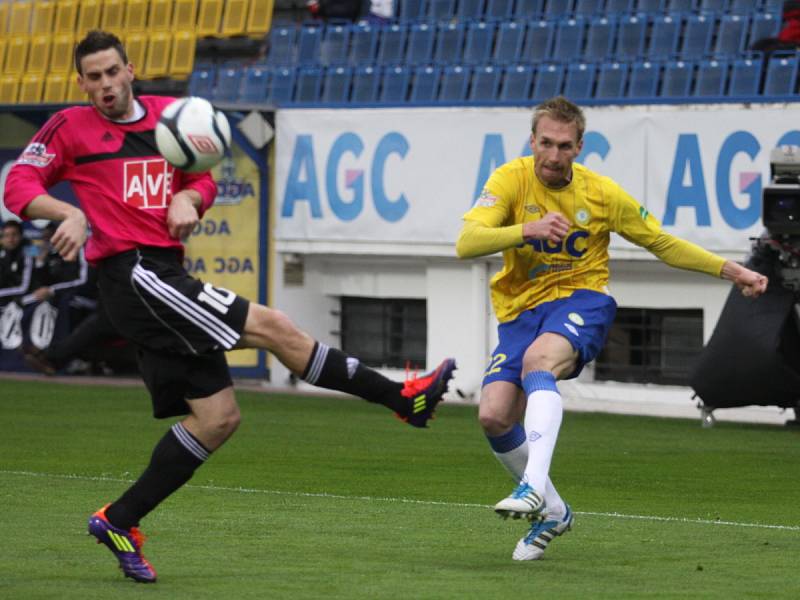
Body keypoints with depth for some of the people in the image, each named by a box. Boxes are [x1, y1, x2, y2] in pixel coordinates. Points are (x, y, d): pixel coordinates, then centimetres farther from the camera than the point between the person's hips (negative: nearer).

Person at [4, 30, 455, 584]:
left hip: (165, 277, 8)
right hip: (132, 273, -8)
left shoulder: (166, 116, 16)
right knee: (269, 325, -13)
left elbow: (201, 181, 20)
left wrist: (188, 198, -4)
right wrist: (68, 212, -20)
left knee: (218, 417, 5)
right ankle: (403, 397, -8)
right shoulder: (71, 127, 2)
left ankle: (120, 520, 9)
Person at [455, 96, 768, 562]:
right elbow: (466, 244, -20)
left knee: (537, 360, -35)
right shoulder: (511, 180, -7)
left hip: (582, 300, -2)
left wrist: (732, 271, 2)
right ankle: (553, 512, 10)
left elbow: (664, 244, 9)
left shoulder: (603, 194, -3)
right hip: (520, 310, 3)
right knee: (494, 416, -13)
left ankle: (534, 487, -49)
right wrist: (527, 230, -37)